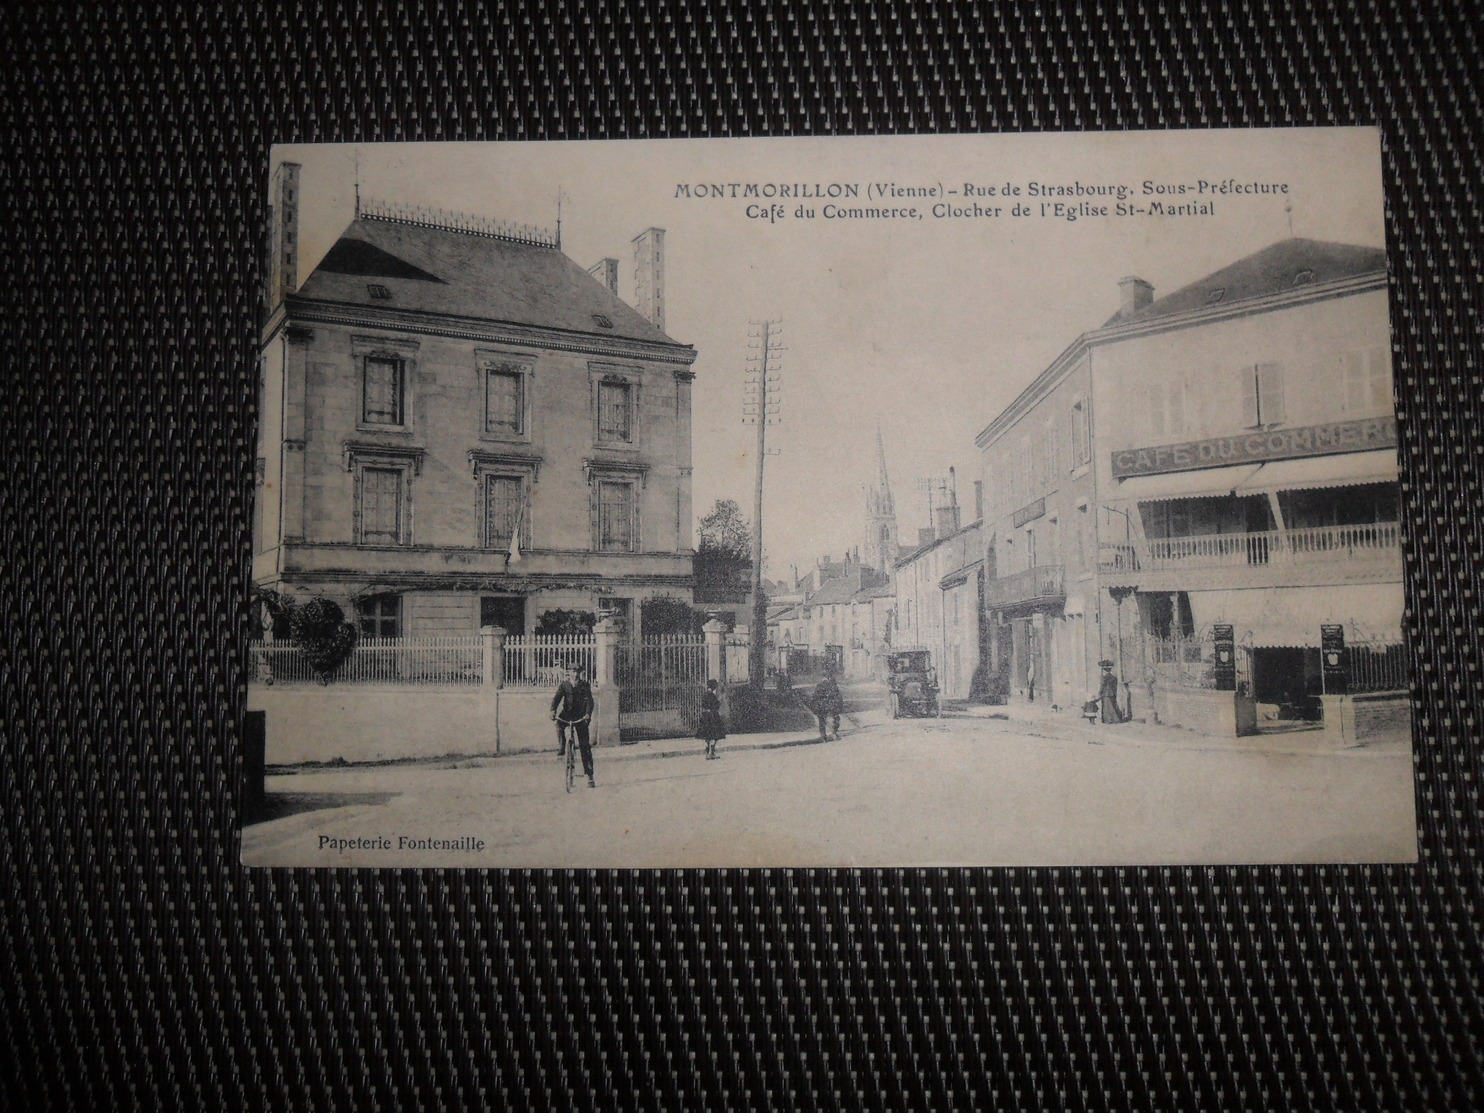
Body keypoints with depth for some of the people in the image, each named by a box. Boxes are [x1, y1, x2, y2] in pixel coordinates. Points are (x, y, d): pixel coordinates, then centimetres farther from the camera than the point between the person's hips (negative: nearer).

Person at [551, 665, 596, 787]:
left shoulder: (584, 685, -1)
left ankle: (590, 776, -2)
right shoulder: (564, 684, 2)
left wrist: (588, 714, -31)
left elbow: (589, 700, -13)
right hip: (566, 714, 1)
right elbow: (557, 697, -9)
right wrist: (553, 711, -28)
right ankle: (561, 747, -13)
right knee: (559, 724, -36)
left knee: (585, 747, -5)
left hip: (580, 716, -1)